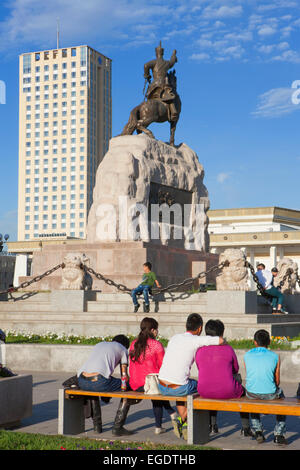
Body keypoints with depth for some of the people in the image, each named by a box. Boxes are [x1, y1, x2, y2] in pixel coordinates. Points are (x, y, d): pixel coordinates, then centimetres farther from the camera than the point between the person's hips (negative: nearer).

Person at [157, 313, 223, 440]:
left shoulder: (174, 338, 15)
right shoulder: (196, 340, -6)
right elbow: (221, 341, -15)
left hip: (161, 387, 6)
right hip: (178, 388, -6)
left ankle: (184, 425, 29)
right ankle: (182, 420, 17)